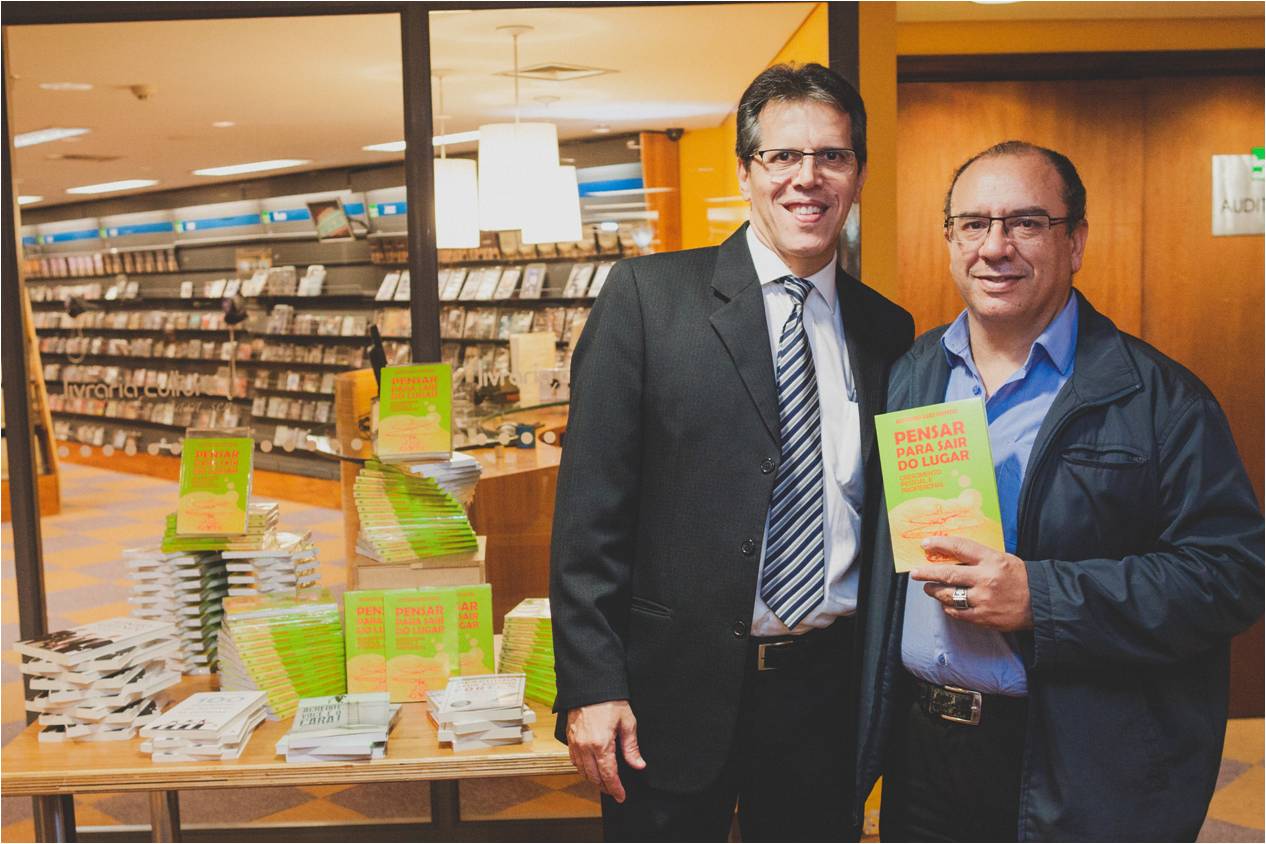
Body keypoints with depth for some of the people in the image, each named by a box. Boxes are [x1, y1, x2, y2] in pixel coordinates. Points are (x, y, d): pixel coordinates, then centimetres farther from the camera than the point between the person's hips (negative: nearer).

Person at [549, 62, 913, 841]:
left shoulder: (887, 330, 6)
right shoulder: (647, 295, -6)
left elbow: (884, 512, 11)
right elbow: (590, 508, -9)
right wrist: (590, 687, -12)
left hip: (827, 688, 4)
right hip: (678, 689, -3)